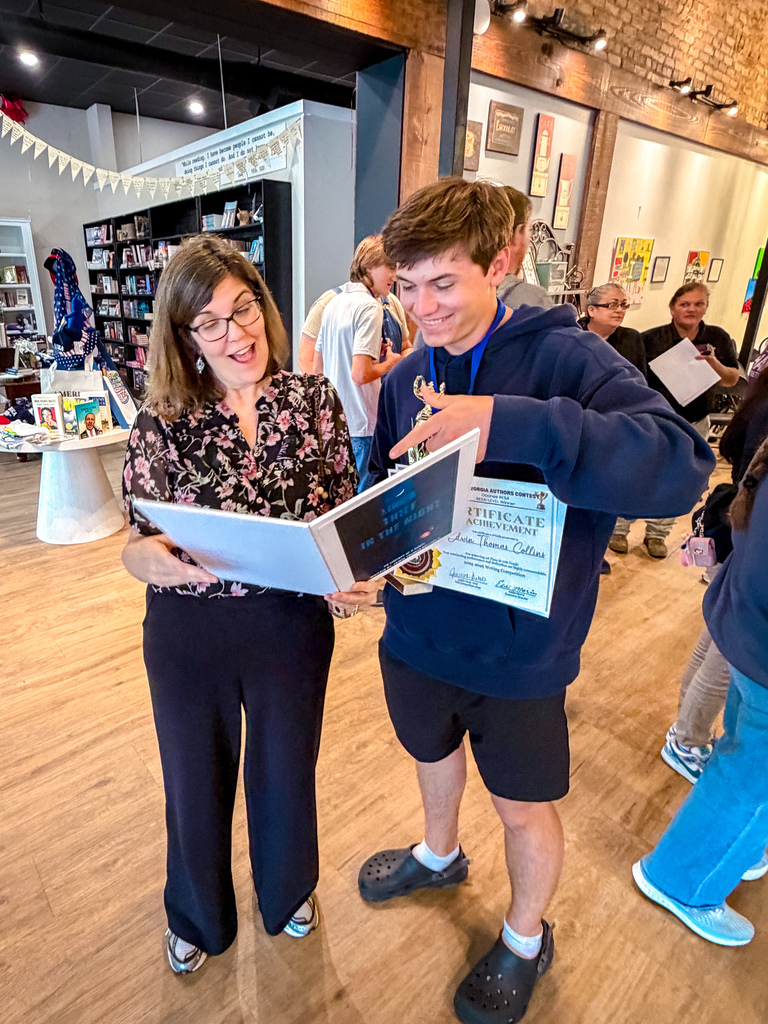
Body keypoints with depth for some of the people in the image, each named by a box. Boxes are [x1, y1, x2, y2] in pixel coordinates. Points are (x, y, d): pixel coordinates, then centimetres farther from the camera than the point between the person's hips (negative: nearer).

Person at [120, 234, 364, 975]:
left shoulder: (314, 398, -6)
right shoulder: (160, 422, -8)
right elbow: (137, 548, -6)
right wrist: (156, 559, -29)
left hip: (292, 623, 0)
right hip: (186, 631, 0)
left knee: (285, 773, 23)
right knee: (196, 784, 22)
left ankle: (288, 893, 59)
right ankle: (197, 917, 58)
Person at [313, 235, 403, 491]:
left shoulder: (334, 303, 12)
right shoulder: (370, 307, -15)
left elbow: (317, 368, 17)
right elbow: (360, 374, -25)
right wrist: (389, 363, -5)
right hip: (360, 425, -9)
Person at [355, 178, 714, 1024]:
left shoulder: (562, 357, -17)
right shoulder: (406, 379, -1)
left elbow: (680, 463, -32)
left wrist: (512, 423, -41)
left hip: (518, 651, -4)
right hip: (416, 635, 5)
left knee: (524, 806, 18)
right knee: (433, 753, 29)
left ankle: (525, 939, 50)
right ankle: (439, 854, 63)